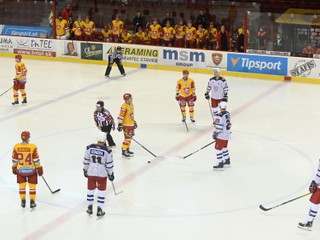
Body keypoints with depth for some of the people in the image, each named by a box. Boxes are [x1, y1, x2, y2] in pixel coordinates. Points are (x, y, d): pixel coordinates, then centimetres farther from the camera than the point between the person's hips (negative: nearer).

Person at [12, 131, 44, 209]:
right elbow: (36, 159, -10)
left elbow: (14, 159, 0)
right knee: (32, 186, 12)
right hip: (31, 170, -2)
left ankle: (23, 202, 26)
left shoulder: (16, 146, -9)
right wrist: (39, 168, 1)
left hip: (20, 170, 2)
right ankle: (32, 202, 17)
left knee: (22, 186, 18)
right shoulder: (33, 147, -16)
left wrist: (14, 168, 15)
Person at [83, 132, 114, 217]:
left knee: (90, 189, 18)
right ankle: (99, 210, 13)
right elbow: (109, 164, -9)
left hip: (91, 172, 3)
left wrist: (85, 170, 15)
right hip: (102, 174, -3)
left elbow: (86, 160, 0)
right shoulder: (107, 150, -16)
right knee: (101, 191, 11)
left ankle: (90, 208, 27)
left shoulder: (89, 147, -9)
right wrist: (111, 174, 4)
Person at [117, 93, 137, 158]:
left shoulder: (131, 104, 10)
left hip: (131, 124, 9)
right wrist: (120, 124, -24)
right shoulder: (124, 106, -20)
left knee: (130, 137, 17)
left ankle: (127, 149, 29)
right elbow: (121, 116, -21)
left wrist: (134, 121, 26)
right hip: (126, 125, -9)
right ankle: (124, 152, -7)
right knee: (127, 138, -11)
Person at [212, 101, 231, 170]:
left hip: (221, 135, -9)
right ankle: (227, 161, 35)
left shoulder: (220, 116, -24)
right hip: (227, 134, 9)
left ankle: (220, 164, -1)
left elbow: (219, 127, -25)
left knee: (218, 148, -2)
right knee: (224, 147, 24)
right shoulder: (227, 114, 3)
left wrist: (215, 133, -12)